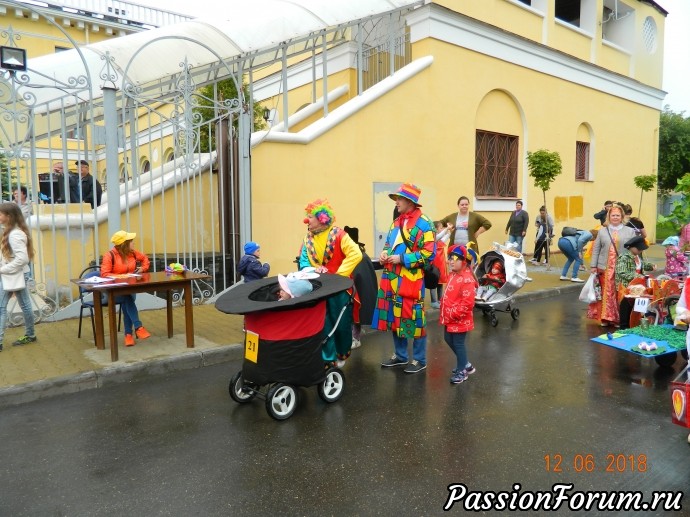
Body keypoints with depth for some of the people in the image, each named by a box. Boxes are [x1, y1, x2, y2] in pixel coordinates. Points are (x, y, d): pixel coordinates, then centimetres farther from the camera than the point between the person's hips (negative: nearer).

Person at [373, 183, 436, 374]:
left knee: (413, 319, -1)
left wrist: (401, 259, -18)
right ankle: (400, 356, 29)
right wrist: (385, 253, 3)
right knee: (394, 318, 14)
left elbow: (428, 253, -16)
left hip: (411, 281, -8)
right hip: (392, 278, 8)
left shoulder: (423, 223, -10)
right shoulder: (396, 222, 16)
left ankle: (419, 360, 15)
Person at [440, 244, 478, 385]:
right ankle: (465, 364, 35)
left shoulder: (467, 279, -22)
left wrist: (452, 314, -22)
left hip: (460, 319, -10)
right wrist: (444, 312, 11)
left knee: (458, 344, 2)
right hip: (450, 318, 10)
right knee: (448, 340, 19)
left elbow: (467, 303, -26)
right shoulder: (452, 275, 8)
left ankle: (462, 371, 20)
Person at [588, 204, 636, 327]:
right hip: (605, 268, 1)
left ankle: (619, 318, 12)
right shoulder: (602, 231, 10)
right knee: (606, 293, 3)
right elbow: (596, 249, 9)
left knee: (620, 294, 1)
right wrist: (593, 266, 3)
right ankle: (605, 318, 12)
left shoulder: (630, 231, 6)